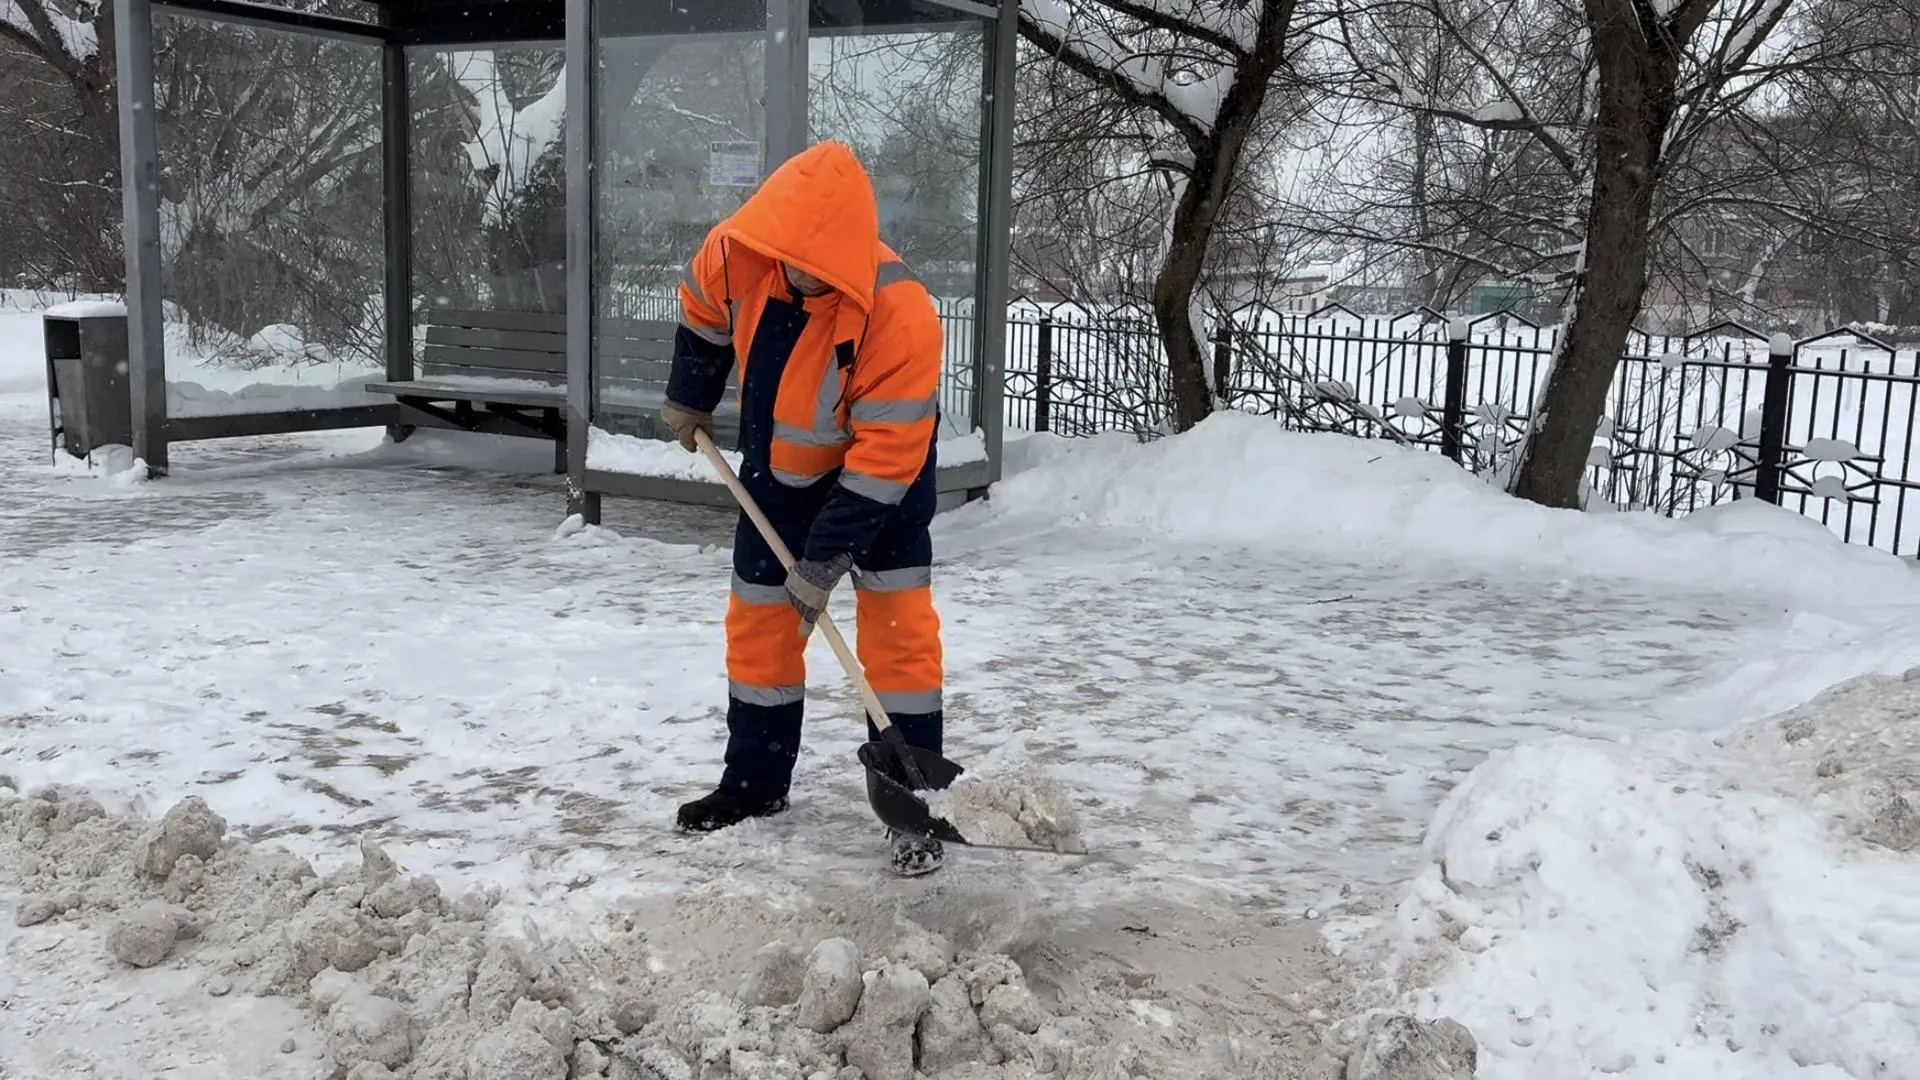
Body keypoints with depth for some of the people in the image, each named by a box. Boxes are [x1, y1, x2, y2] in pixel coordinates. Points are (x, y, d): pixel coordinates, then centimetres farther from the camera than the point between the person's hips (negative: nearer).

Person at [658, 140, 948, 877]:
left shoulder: (902, 317, -38)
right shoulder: (736, 253, -24)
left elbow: (883, 459, -32)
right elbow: (703, 308, 2)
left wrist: (824, 562, -29)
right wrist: (688, 401, 11)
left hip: (882, 471, -5)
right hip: (778, 465, 5)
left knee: (896, 627, -10)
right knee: (757, 620, 9)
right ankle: (755, 781, 25)